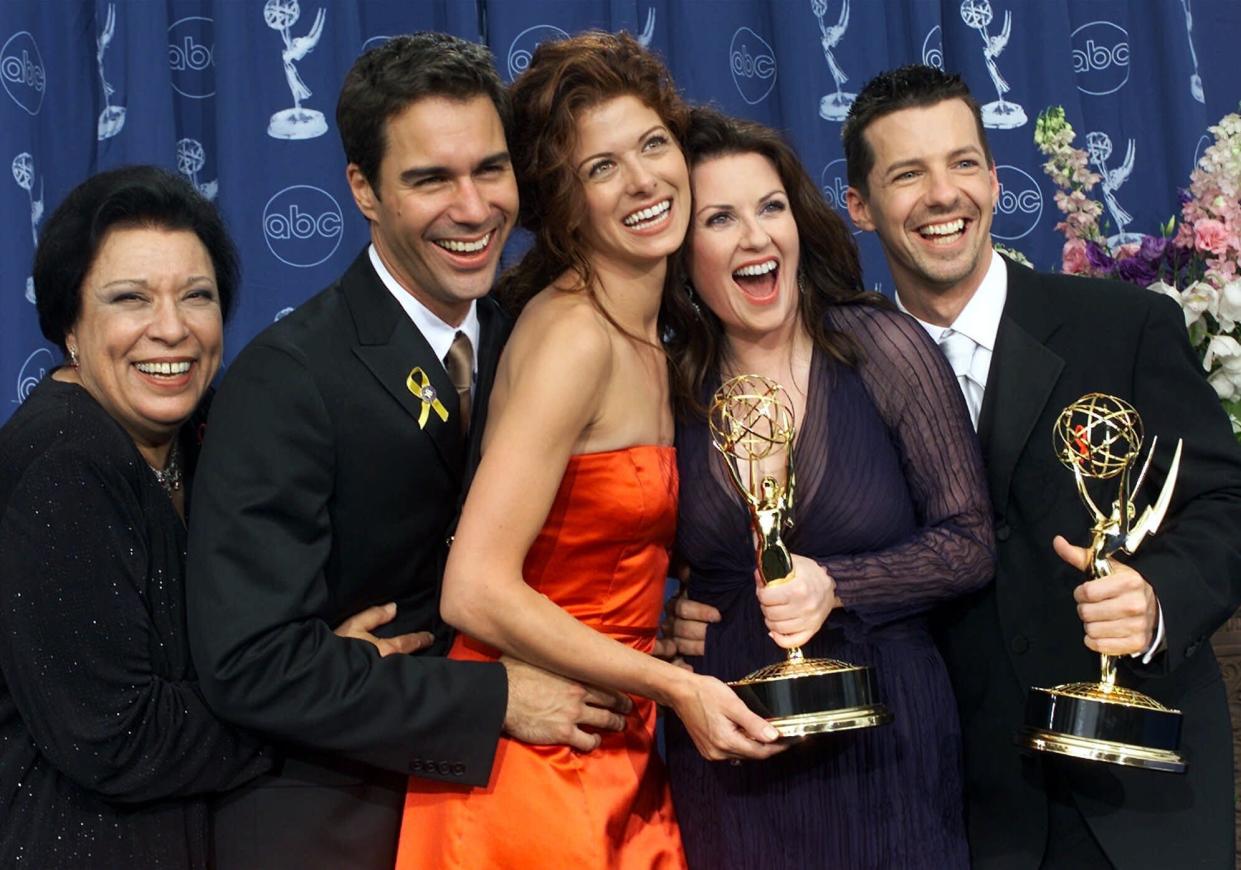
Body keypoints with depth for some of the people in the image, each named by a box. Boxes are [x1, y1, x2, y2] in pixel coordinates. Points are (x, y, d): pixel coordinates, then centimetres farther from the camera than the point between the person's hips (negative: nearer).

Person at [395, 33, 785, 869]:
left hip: (618, 759, 8)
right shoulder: (572, 334, -18)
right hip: (536, 765, -8)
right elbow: (477, 593, -24)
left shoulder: (648, 340, 7)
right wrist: (676, 685, -19)